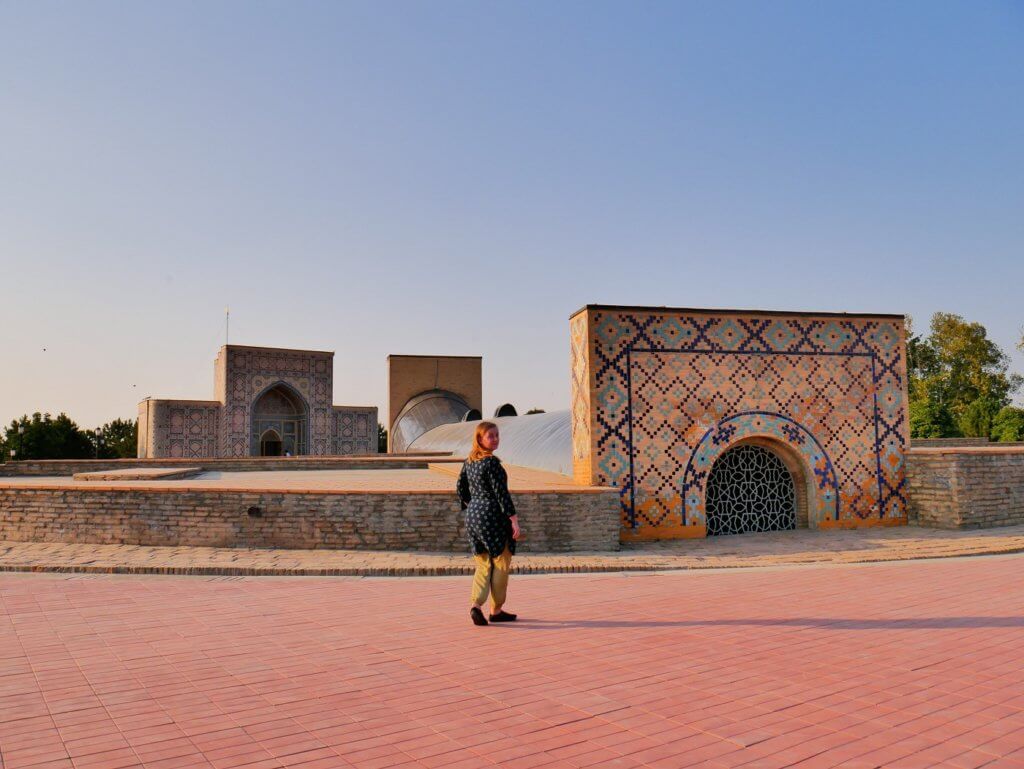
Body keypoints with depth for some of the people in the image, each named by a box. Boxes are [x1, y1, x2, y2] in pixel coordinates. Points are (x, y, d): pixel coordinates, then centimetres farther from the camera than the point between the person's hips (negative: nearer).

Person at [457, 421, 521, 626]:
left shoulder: (470, 461, 9)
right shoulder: (492, 462, -16)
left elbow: (460, 488, 17)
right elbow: (501, 493, -18)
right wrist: (514, 520, -16)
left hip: (473, 516, 8)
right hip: (493, 517, -8)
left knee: (484, 564, 14)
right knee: (500, 563, 7)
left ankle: (476, 605, -1)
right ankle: (496, 610, 14)